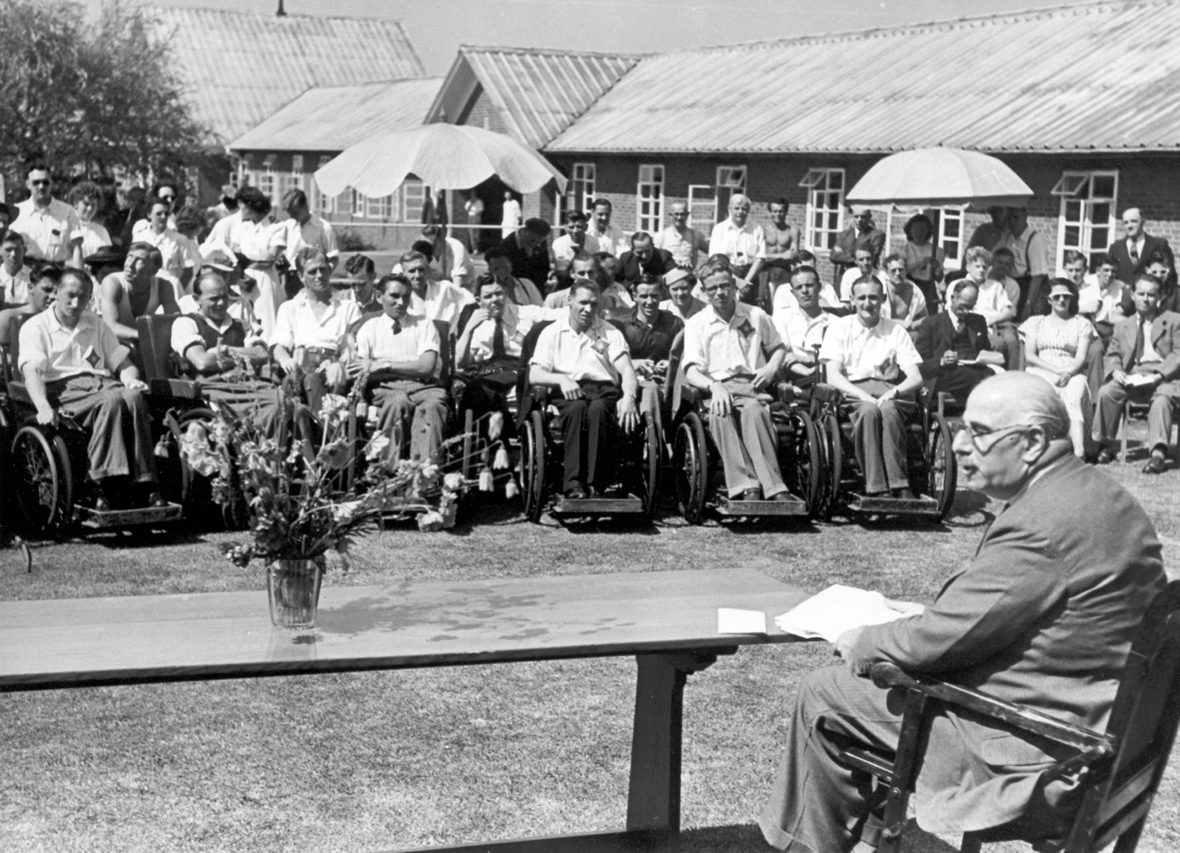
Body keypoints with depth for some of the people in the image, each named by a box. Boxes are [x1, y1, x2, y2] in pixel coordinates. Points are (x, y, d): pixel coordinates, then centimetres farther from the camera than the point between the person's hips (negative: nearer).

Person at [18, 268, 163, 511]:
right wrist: (43, 407, -26)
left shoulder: (97, 325, 26)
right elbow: (31, 370, -7)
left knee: (134, 397, -32)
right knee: (111, 401, -36)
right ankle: (102, 487, -42)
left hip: (102, 382, 5)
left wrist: (131, 379, -3)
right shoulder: (35, 327, 9)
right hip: (63, 389, -4)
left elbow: (122, 363, 24)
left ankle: (146, 484, -36)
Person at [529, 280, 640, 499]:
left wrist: (628, 396, -18)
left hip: (604, 390, 1)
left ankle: (596, 484, -38)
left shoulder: (610, 333, 18)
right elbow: (534, 375, 5)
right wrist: (562, 379, -16)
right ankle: (573, 483, -41)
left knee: (599, 408, -36)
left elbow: (627, 370, 4)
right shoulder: (551, 333, 16)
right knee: (577, 407, -37)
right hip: (567, 394, 0)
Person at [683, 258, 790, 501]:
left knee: (753, 410, -38)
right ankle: (747, 487, -48)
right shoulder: (696, 324, 12)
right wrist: (714, 386, -19)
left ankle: (773, 488, -46)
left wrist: (772, 367, 6)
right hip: (718, 387, -1)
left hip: (752, 385, 1)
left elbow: (779, 347, 30)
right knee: (720, 414, -39)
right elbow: (691, 371, 2)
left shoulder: (756, 316, 18)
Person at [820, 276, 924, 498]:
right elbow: (833, 377, -1)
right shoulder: (839, 327, 11)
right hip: (852, 392, -1)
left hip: (886, 390, 1)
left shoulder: (896, 331, 15)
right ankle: (876, 488, -42)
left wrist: (894, 392, -16)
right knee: (869, 410, -37)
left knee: (888, 409, -36)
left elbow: (915, 378, 6)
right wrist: (864, 397, -17)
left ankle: (899, 486, -39)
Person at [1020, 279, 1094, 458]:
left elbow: (1081, 358, 5)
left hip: (1072, 374, 0)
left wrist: (1067, 373, -18)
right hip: (1040, 373, 0)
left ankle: (1079, 450, -52)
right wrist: (1056, 370, -9)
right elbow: (1029, 356, 7)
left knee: (1074, 394, -36)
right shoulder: (1036, 322, 21)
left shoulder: (1081, 324, 19)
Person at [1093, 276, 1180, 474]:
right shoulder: (1123, 325, 23)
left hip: (1163, 376, -3)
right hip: (1131, 377, 3)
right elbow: (1112, 355, 18)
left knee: (1163, 398, -37)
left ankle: (1158, 452, -48)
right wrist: (1115, 371, -8)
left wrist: (1160, 375, -15)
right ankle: (1106, 446, -14)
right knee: (1106, 392, -26)